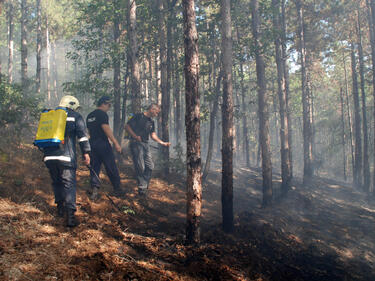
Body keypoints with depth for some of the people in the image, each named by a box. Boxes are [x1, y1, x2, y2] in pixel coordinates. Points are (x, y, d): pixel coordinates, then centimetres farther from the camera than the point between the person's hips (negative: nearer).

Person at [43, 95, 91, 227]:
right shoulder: (75, 116, 6)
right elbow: (82, 135, -3)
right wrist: (86, 153, -2)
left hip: (49, 156, 5)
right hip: (66, 156, -5)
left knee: (56, 182, 21)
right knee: (69, 184, -4)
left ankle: (60, 207, 32)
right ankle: (70, 215, -12)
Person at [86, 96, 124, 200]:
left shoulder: (89, 116, 16)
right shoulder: (102, 114, -9)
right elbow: (106, 128, -19)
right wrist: (115, 142, -22)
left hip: (92, 144, 7)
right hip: (103, 144, -7)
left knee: (94, 168, 8)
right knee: (111, 168, 2)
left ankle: (95, 190, -2)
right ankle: (117, 189, 10)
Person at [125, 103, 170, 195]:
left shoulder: (151, 122, 17)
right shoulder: (138, 116, -5)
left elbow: (153, 135, 16)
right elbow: (127, 127, -8)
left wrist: (162, 142, 3)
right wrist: (135, 136, -18)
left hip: (146, 144, 7)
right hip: (136, 144, -7)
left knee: (150, 166, 3)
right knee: (140, 167, -9)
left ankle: (145, 186, 13)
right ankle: (141, 187, 0)